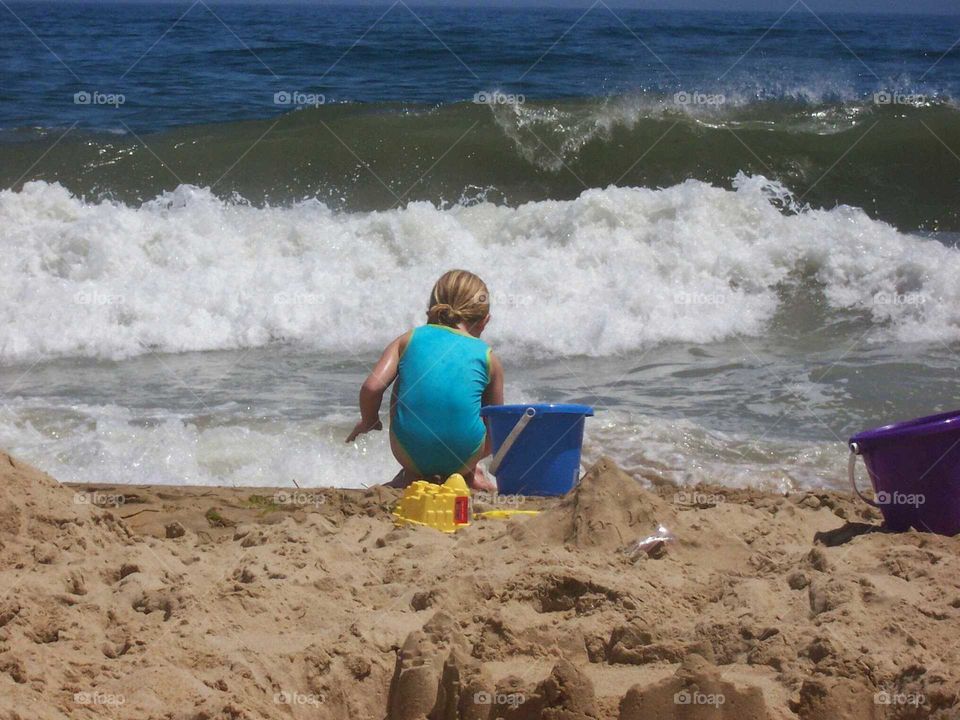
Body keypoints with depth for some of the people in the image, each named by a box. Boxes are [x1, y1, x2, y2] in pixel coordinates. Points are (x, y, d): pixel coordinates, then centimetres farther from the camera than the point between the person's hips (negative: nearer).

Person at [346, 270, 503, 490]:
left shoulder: (408, 339, 12)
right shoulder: (487, 356, 12)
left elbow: (372, 386, -2)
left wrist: (368, 421, 21)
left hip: (410, 453, 0)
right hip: (463, 456, 0)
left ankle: (412, 475, 24)